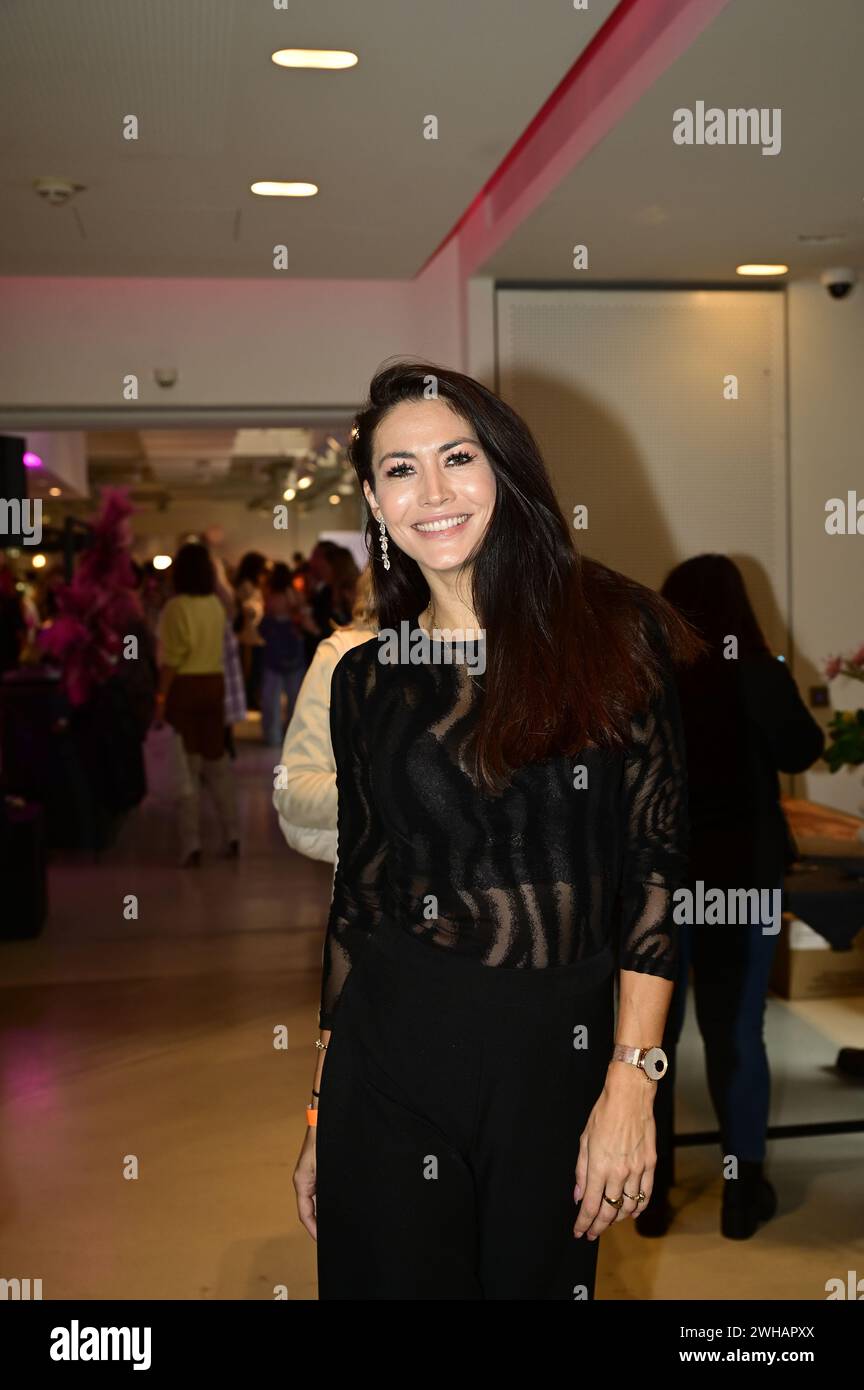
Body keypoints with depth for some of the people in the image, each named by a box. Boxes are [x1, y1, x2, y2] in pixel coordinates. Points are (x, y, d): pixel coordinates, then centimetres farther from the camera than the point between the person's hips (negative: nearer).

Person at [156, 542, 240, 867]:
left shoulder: (176, 606, -13)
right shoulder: (216, 604, 6)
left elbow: (172, 658, -15)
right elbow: (217, 647, 7)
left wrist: (161, 697, -11)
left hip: (184, 687, -5)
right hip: (214, 684, 6)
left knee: (187, 766, 0)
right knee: (218, 760, 15)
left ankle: (191, 845, 0)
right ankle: (231, 836, 19)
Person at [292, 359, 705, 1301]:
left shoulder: (611, 635, -4)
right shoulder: (366, 677, 5)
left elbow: (657, 865, -7)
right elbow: (354, 893, 9)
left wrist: (631, 1083, -14)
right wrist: (319, 1114, 10)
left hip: (557, 1063, -1)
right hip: (385, 1066, 2)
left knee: (538, 1276, 14)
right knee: (393, 1276, 10)